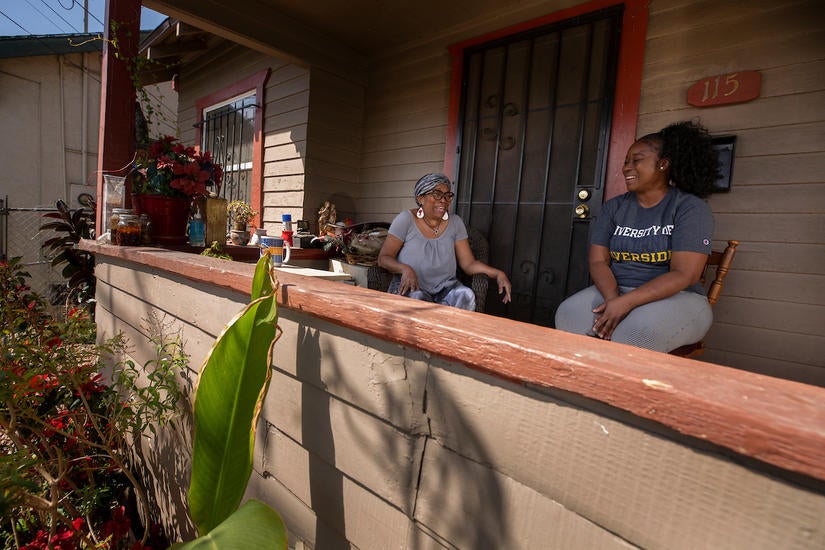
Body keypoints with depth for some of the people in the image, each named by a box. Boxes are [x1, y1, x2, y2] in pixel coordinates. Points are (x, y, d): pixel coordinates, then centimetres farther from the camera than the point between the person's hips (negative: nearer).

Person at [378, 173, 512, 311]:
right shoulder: (406, 220, -6)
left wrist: (497, 273, -16)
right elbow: (383, 258, -6)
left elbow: (468, 263, 1)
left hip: (445, 286, 3)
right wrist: (405, 269, -27)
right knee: (417, 299, -35)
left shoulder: (455, 223, 3)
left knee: (466, 295, -27)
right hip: (410, 287, -3)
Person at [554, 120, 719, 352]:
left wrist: (625, 303, -24)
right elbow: (598, 261, 1)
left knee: (640, 329, -37)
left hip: (675, 298, -3)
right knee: (569, 314, -27)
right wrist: (612, 298, -19)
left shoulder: (690, 208, -3)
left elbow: (684, 274, -13)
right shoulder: (613, 207, 9)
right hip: (615, 292, 3)